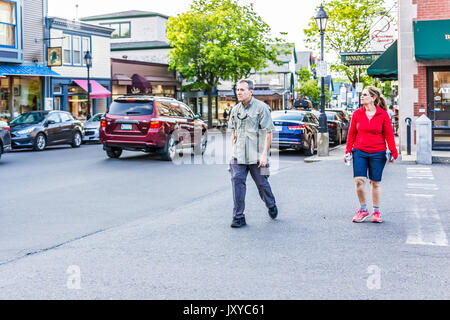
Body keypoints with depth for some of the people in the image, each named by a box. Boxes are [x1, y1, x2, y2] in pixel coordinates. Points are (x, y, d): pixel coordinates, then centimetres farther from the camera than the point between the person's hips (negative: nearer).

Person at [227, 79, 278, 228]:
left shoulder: (261, 108, -7)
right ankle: (238, 217, -4)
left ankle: (271, 206, 37)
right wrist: (232, 151, 14)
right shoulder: (235, 110, 11)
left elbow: (268, 133, -9)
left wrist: (264, 154, -15)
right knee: (237, 182, -8)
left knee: (262, 184, 9)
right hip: (238, 156, 4)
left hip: (256, 156, -4)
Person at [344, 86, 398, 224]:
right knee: (359, 180, -10)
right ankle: (363, 209, 9)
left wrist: (394, 152, -1)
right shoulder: (357, 114, 5)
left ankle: (376, 211, 22)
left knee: (375, 182, 7)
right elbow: (351, 133, 9)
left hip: (378, 154, -1)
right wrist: (348, 151, 4)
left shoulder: (383, 114, -1)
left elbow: (389, 134, 1)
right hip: (359, 152, 1)